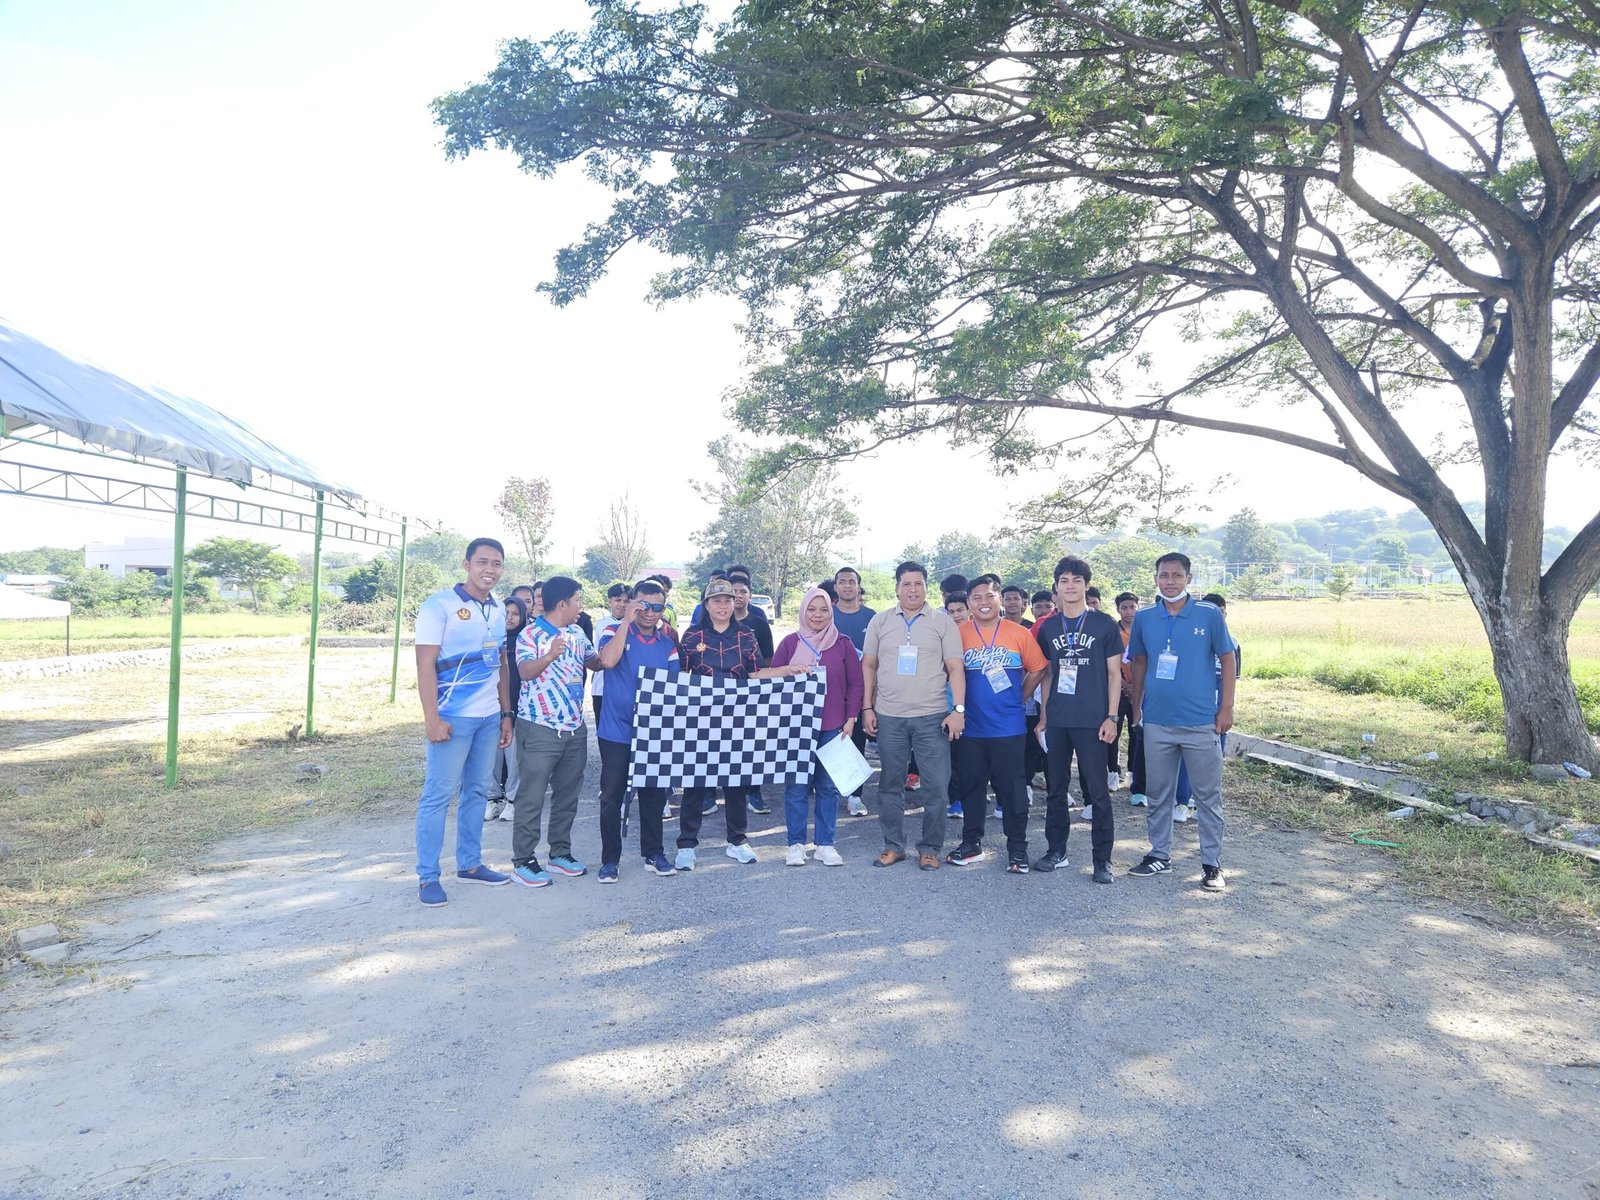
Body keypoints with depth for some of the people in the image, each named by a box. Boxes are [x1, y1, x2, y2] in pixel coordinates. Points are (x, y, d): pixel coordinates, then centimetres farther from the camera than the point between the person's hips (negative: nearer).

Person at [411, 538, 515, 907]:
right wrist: (432, 719, -17)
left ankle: (469, 864, 24)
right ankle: (427, 877, 8)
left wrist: (506, 714, 13)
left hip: (489, 717, 6)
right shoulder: (439, 606, -8)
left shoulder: (498, 611, 11)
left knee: (477, 792, 12)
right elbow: (425, 664, -12)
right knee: (438, 795, -1)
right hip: (452, 717, -6)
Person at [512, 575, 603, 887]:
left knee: (567, 794, 14)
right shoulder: (530, 634, -11)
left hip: (575, 727, 7)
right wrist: (551, 655, -43)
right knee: (532, 796, -1)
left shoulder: (577, 633, 11)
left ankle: (560, 852, 26)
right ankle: (522, 861, 8)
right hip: (540, 727, -7)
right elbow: (525, 672, -25)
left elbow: (595, 662, 20)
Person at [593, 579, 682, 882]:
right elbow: (608, 660, -26)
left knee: (654, 794, 12)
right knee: (612, 796, 4)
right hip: (616, 730, -3)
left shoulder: (668, 639, 5)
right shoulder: (614, 630, -6)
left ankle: (653, 853, 26)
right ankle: (610, 859, 16)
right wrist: (627, 620, -23)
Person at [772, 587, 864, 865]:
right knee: (796, 786, 2)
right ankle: (796, 844, 13)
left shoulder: (843, 644, 4)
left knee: (829, 786, 5)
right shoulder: (790, 643, 3)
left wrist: (851, 719, -1)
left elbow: (855, 684, 6)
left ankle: (825, 844, 16)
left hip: (833, 727, 1)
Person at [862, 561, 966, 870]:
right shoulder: (880, 621, 7)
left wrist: (958, 709, -8)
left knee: (936, 786, 0)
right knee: (890, 785, 10)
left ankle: (930, 848, 15)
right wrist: (867, 708, 4)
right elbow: (869, 666, 10)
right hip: (888, 717, 2)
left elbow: (955, 669, 1)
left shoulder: (943, 622, 2)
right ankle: (893, 845, 23)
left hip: (932, 717, -2)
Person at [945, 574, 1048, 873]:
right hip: (970, 727, 2)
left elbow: (1037, 669, 6)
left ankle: (1017, 849, 16)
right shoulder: (959, 634, -1)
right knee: (971, 786, 12)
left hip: (1008, 727, -1)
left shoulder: (1019, 633, -2)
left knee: (1012, 788, 4)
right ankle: (972, 844, 25)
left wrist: (1018, 697, 5)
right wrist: (959, 704, 3)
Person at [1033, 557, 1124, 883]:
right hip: (1056, 721, 4)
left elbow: (1114, 673, 0)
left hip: (1091, 721, -4)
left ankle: (1103, 859, 8)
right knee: (1055, 788, 11)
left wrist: (1111, 717, -7)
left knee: (1097, 789, 0)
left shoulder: (1104, 624, -1)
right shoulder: (1048, 627, 9)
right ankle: (1056, 850, 23)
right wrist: (1043, 715, 11)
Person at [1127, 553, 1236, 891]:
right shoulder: (1143, 618, 3)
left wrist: (1226, 708, -5)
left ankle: (1212, 864, 16)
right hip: (1157, 722, 3)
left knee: (1208, 796, 5)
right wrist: (1136, 707, 12)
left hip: (1201, 722, -3)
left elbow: (1227, 659, 0)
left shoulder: (1210, 615, -5)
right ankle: (1159, 856, 25)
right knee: (1158, 795, 12)